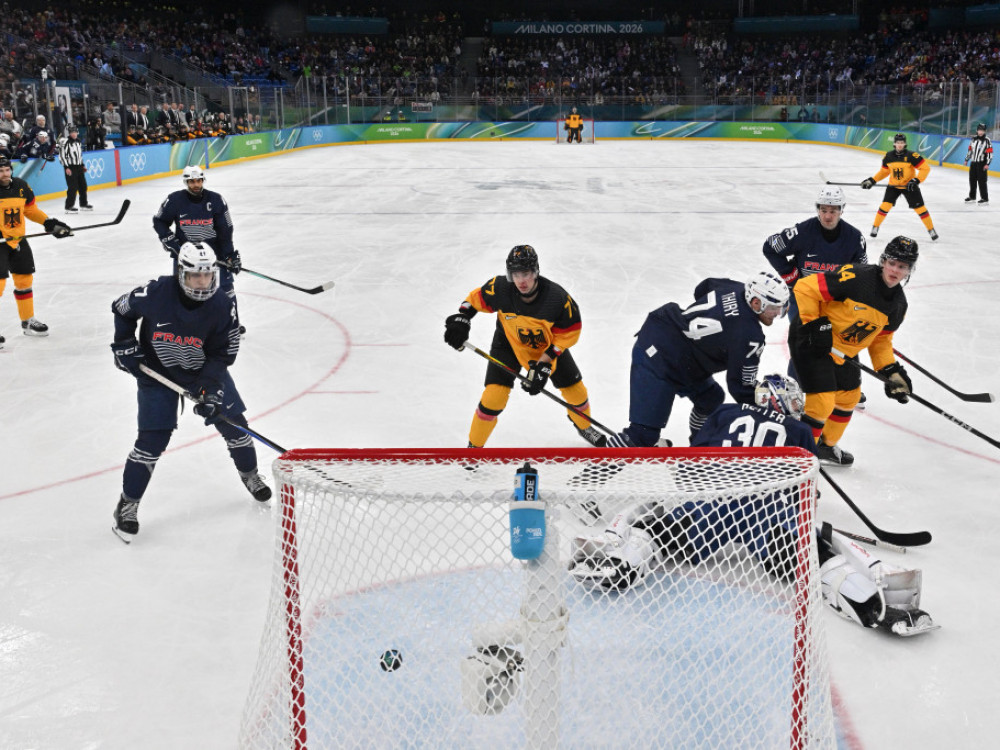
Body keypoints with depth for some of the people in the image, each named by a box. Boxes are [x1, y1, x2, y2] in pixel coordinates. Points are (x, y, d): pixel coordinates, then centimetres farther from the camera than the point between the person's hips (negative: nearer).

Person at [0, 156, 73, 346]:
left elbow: (30, 209, 14)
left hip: (18, 241, 7)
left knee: (24, 279, 15)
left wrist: (49, 223, 5)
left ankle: (28, 321, 32)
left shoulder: (21, 186, 1)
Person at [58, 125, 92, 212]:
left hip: (79, 167, 8)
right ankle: (69, 206, -6)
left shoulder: (78, 141, 12)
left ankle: (84, 204, 29)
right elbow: (62, 155, -15)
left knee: (83, 185, 14)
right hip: (70, 168, -8)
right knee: (73, 187, -12)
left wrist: (83, 165, 21)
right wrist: (66, 168, -19)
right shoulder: (65, 142, -13)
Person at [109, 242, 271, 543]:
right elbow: (121, 308, -4)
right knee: (153, 439, -9)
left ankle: (249, 474, 35)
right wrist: (124, 346, -7)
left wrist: (210, 390, -23)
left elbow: (222, 354, -14)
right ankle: (128, 503, 7)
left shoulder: (221, 307, -20)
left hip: (205, 370, 2)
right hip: (156, 371, -2)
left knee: (233, 423, 5)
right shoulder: (155, 294, -25)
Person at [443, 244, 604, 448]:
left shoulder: (557, 297, -32)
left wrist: (545, 364, -24)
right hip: (509, 344, -1)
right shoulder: (499, 289, -29)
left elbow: (570, 332, -20)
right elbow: (475, 299, -8)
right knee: (494, 395, -15)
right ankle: (474, 446, 4)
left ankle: (584, 425, 43)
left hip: (549, 345, 1)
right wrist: (461, 319, -25)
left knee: (574, 388, 8)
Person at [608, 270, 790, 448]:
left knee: (710, 398, 25)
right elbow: (741, 387, -15)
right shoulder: (749, 335, -23)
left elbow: (702, 289, 22)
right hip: (657, 356, -11)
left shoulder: (735, 288, 0)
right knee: (644, 433, -15)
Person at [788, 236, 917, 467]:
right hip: (811, 342, -9)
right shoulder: (855, 278, -26)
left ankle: (826, 446, 41)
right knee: (822, 402, -13)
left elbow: (881, 339, 12)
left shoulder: (898, 304, -1)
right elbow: (805, 288, -26)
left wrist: (891, 370, 0)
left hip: (843, 349, 9)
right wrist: (813, 324, -26)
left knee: (849, 396, 20)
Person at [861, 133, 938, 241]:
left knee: (920, 207, -1)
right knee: (885, 205, -11)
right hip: (893, 185, 2)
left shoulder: (911, 156, -20)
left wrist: (916, 180, -26)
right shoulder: (888, 156, -7)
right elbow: (884, 171, 8)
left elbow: (925, 168, -17)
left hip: (909, 186, -2)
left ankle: (931, 229, 14)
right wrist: (872, 180, 1)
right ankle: (875, 227, 5)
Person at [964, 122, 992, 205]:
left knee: (982, 181, -7)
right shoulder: (974, 139, 9)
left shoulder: (987, 140, -9)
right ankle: (972, 196, 26)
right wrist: (966, 160, 18)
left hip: (982, 164, -6)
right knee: (972, 180, 12)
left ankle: (985, 199, -2)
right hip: (973, 163, 6)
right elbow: (970, 150, 19)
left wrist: (987, 164, -17)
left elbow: (990, 153, -12)